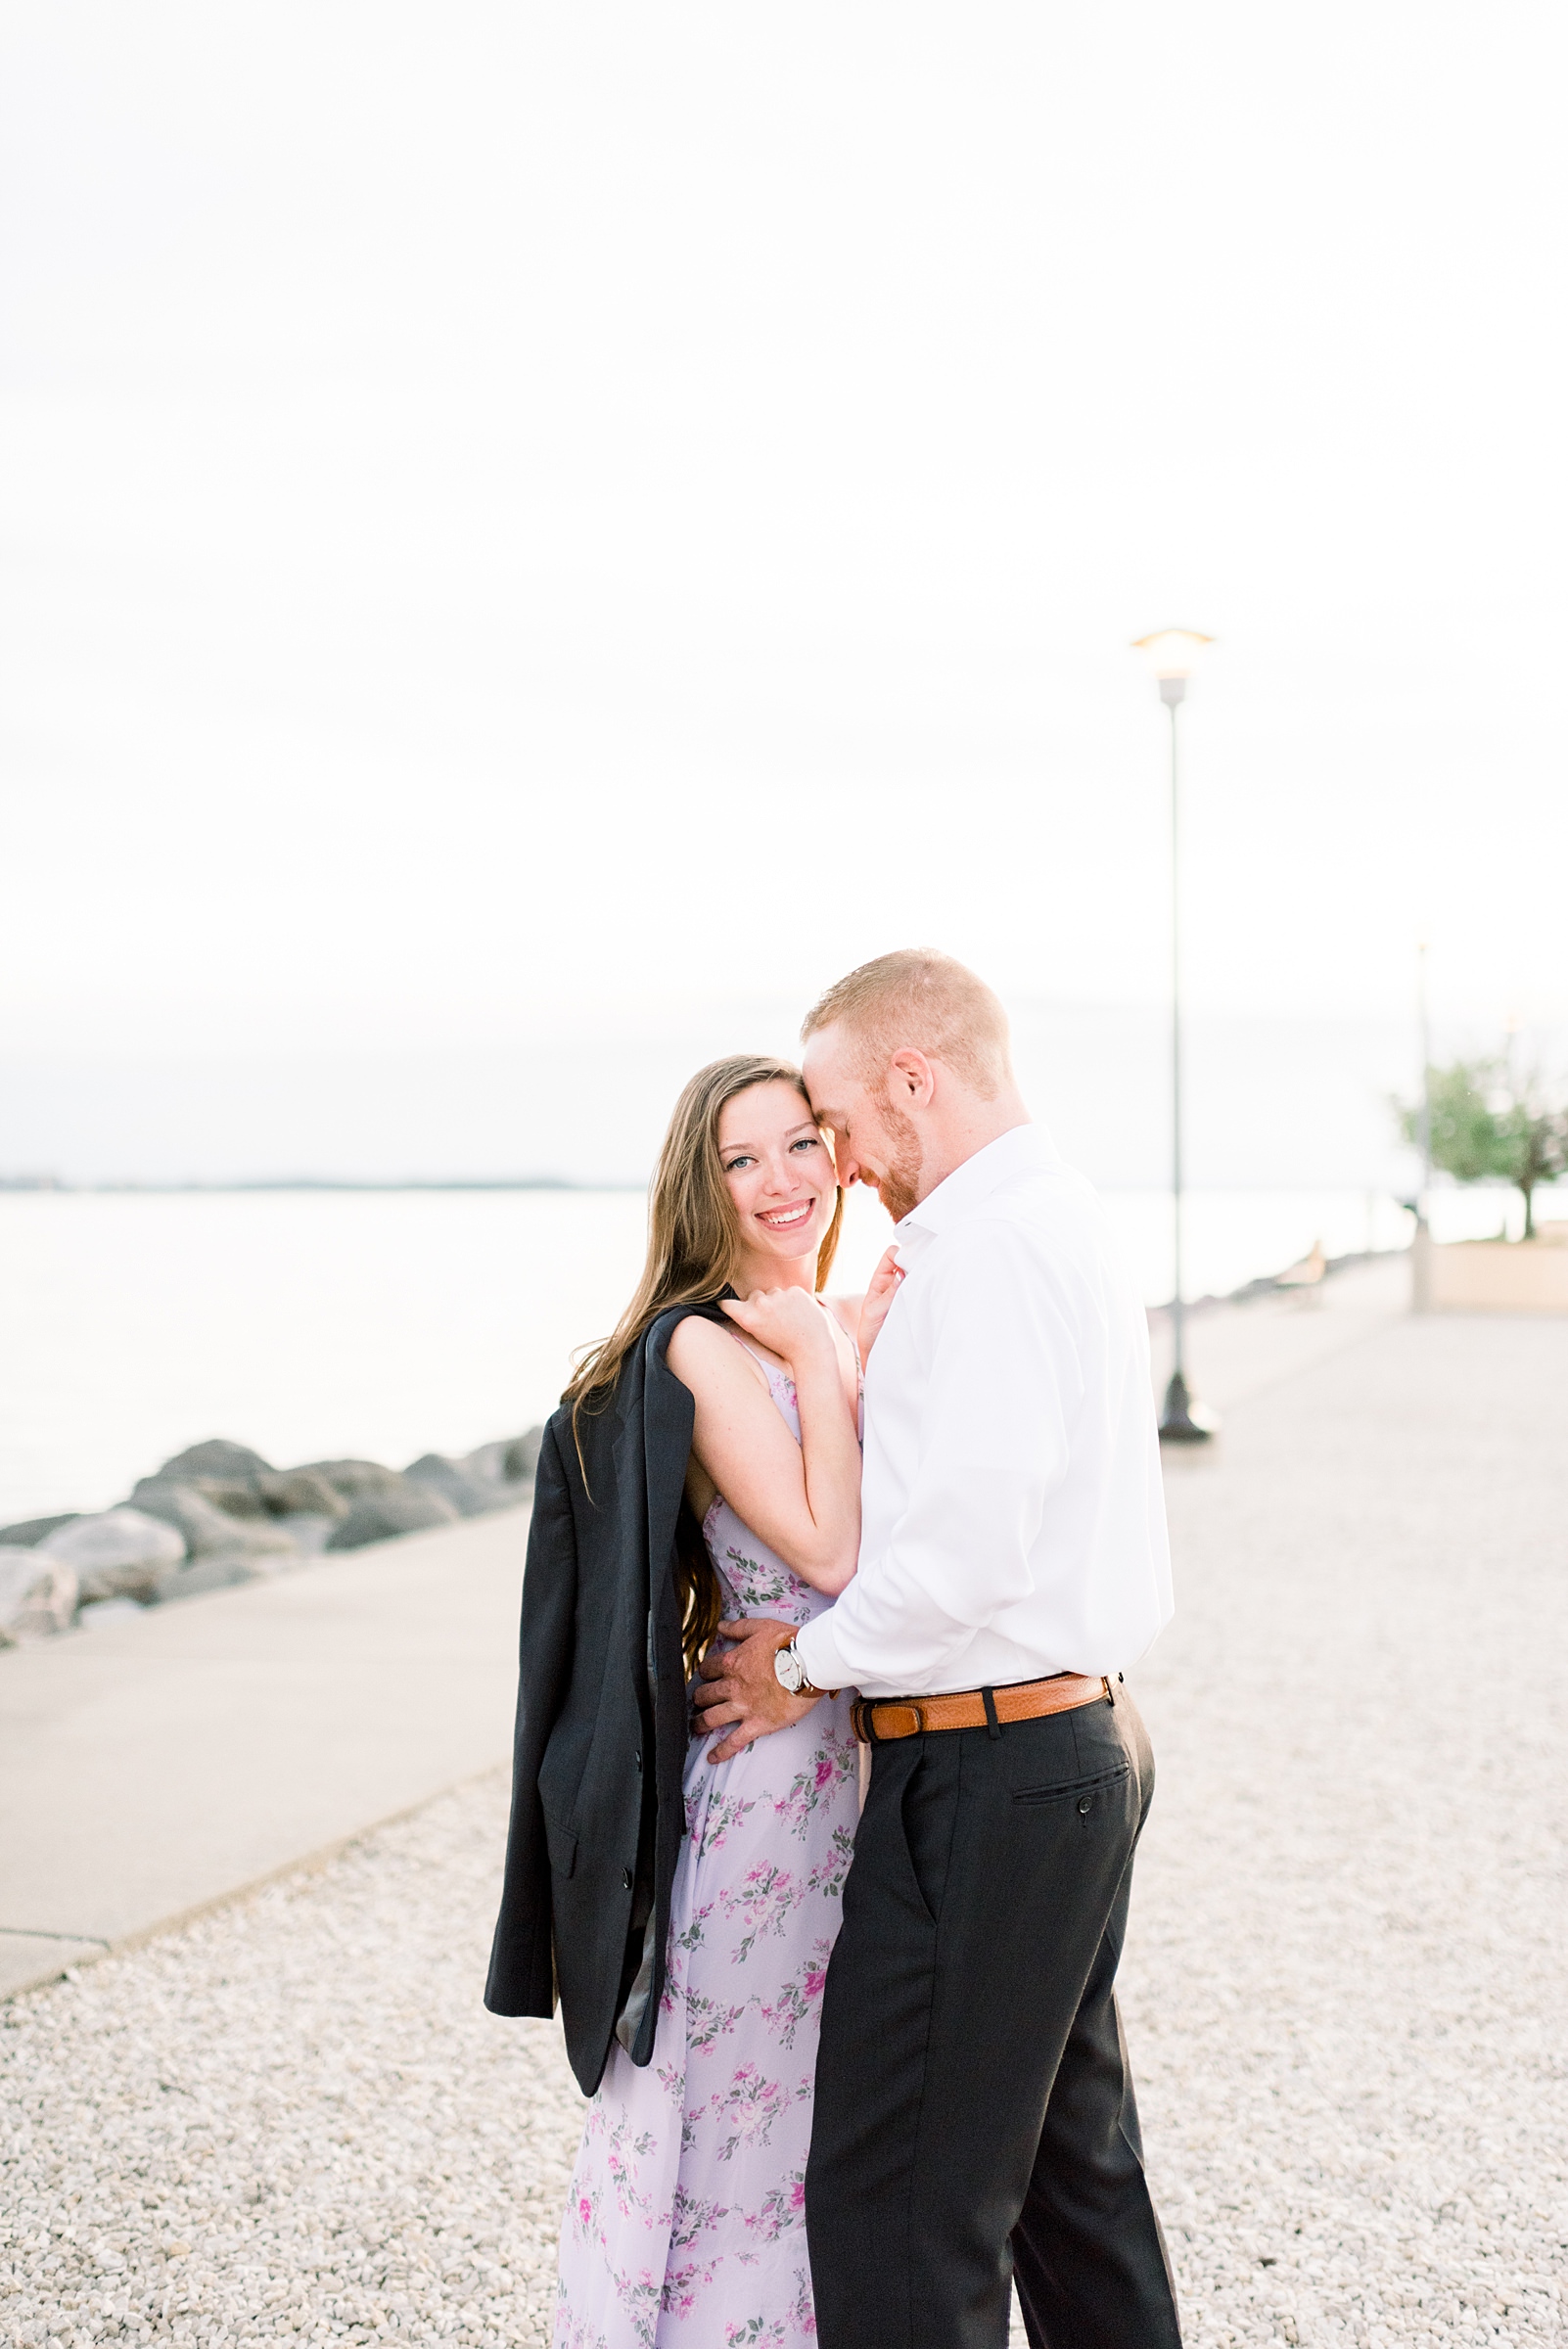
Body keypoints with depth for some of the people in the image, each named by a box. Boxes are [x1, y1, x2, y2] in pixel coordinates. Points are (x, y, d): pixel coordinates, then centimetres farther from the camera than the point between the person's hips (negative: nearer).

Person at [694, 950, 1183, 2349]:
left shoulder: (987, 1249, -18)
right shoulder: (1070, 1222, 14)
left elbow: (968, 1542, -23)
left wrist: (810, 1662, -9)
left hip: (985, 1772, -10)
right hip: (1088, 1742, 10)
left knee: (895, 2195, -2)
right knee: (1074, 2155, 20)